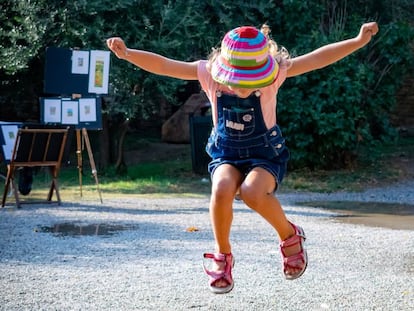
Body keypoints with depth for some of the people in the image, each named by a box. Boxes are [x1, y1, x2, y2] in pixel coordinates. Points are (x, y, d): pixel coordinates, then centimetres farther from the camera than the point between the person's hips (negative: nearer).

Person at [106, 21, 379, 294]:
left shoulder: (274, 73, -17)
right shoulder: (208, 72, -14)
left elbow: (317, 58, -22)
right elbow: (163, 65, -17)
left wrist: (359, 41, -30)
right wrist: (127, 54, -29)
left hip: (265, 153, -2)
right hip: (226, 153, 2)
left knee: (253, 192, -34)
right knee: (222, 189, -32)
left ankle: (290, 236, -2)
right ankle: (222, 255, -6)